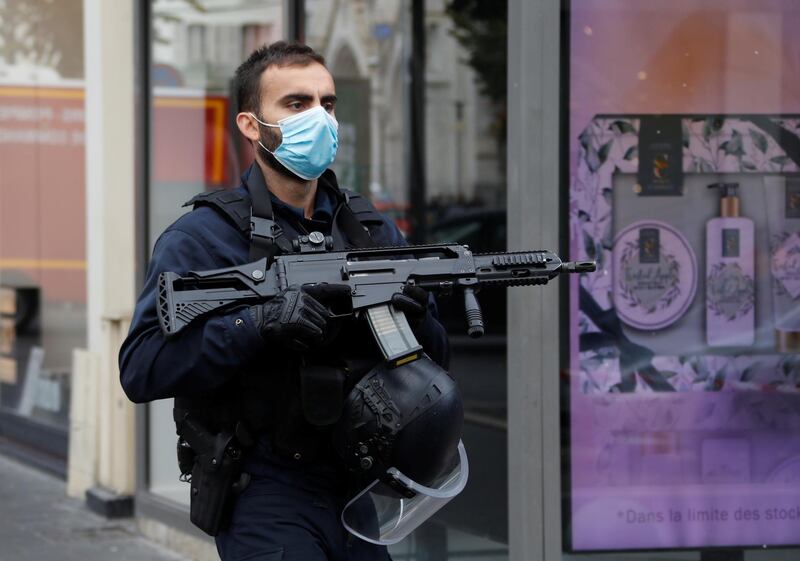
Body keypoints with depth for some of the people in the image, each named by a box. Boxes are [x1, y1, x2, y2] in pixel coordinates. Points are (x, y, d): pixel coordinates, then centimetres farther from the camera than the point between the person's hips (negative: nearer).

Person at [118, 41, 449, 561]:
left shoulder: (374, 230, 11)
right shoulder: (203, 236, -6)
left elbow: (436, 360, 12)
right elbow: (140, 369, -17)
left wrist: (415, 314, -11)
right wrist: (262, 321, -26)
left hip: (357, 497, 6)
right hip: (268, 500, -6)